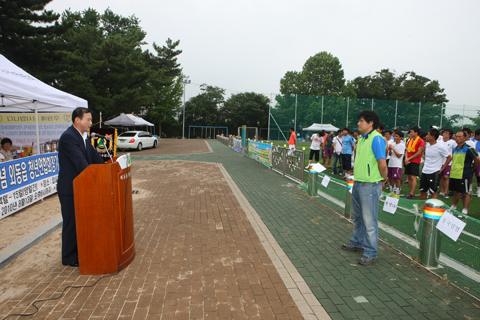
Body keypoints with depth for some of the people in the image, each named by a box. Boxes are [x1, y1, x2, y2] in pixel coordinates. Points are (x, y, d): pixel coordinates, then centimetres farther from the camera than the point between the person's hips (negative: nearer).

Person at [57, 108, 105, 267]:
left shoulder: (84, 136, 10)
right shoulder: (68, 137, -20)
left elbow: (94, 156, 11)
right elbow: (80, 161, -27)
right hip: (69, 188, -9)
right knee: (71, 222, 3)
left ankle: (80, 251, 32)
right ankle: (69, 258, 18)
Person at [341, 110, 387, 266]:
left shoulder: (376, 139, -17)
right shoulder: (361, 138, 12)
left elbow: (382, 164, -21)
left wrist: (383, 178, -6)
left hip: (370, 185, -9)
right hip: (358, 183, 9)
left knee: (369, 220, -1)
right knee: (357, 216, 21)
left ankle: (370, 253, 12)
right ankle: (357, 243, 39)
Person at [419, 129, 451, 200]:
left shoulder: (440, 147, -13)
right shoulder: (427, 145, 7)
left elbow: (449, 158, -8)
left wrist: (442, 169, -8)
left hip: (434, 173, -7)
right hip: (424, 172, 7)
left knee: (433, 192, -2)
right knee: (422, 191, 11)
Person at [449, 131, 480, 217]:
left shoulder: (468, 149, -10)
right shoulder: (455, 149, 12)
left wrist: (472, 169, 0)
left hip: (463, 175, -7)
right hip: (453, 174, 7)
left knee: (465, 193, 1)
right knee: (455, 192, 17)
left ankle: (465, 212, 7)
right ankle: (453, 208, 28)